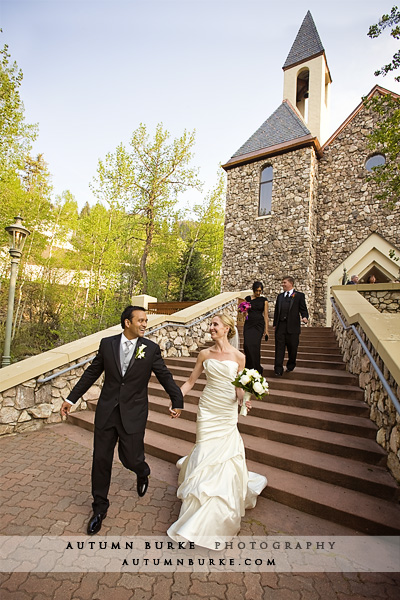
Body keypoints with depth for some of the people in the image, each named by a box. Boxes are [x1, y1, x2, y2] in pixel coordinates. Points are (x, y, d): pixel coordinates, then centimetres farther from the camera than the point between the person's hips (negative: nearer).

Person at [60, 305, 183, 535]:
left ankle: (143, 473, 43)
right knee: (101, 460, 10)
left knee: (131, 459, 4)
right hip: (107, 411, 2)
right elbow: (92, 373, 7)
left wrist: (178, 401, -4)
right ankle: (100, 508, 34)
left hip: (133, 414, -2)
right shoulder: (107, 343, -2)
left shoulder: (151, 348, -7)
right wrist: (71, 398, 10)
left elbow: (165, 376, 0)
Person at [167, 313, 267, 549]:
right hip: (208, 408, 1)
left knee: (226, 453, 4)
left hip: (228, 412, 0)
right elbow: (191, 381, 4)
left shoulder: (238, 357, -5)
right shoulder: (205, 354, -1)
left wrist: (244, 399, -18)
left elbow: (239, 388, 2)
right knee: (207, 451, 5)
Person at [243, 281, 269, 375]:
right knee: (247, 344, -10)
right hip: (248, 324, 1)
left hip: (259, 325, -1)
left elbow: (266, 315, 2)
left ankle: (256, 369, 9)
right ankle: (249, 367, 10)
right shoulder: (247, 298, 7)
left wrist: (266, 329, -2)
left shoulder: (264, 300, 4)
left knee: (255, 345, -8)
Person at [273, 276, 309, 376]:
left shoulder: (299, 295, 3)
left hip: (293, 327, -3)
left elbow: (303, 309, 0)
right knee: (279, 348, -1)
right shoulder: (280, 296, 15)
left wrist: (305, 317, -20)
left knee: (292, 348, 9)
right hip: (280, 326, 3)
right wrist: (275, 324, 13)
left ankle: (290, 365, 32)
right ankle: (278, 369, 2)